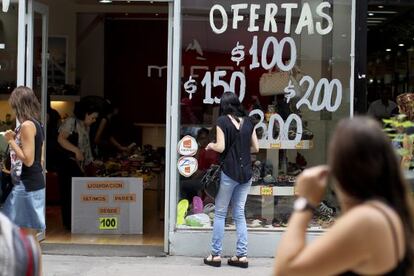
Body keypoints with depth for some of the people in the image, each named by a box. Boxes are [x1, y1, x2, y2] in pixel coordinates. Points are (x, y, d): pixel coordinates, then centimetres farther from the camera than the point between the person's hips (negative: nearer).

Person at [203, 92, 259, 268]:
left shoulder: (222, 121, -6)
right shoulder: (247, 122, 7)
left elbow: (221, 147, -13)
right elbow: (255, 148, 9)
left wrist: (211, 146, 7)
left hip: (229, 172, -4)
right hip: (246, 172, 4)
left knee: (220, 213, 6)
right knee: (239, 214, 11)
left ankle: (216, 255, 9)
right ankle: (242, 255, 9)